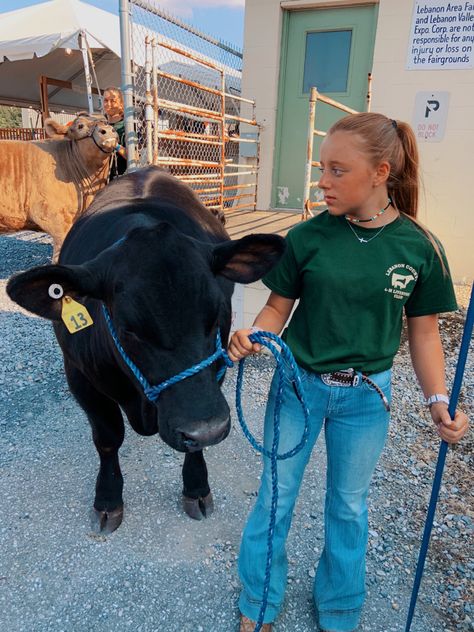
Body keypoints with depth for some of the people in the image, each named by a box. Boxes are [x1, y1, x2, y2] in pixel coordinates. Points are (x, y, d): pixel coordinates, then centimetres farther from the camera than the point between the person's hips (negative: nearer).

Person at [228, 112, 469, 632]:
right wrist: (253, 337, -24)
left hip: (365, 395, 1)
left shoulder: (419, 247, -10)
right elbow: (279, 307, -4)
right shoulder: (307, 237, -11)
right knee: (275, 495, 15)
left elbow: (423, 330, -1)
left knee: (349, 505, 20)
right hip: (298, 383, 0)